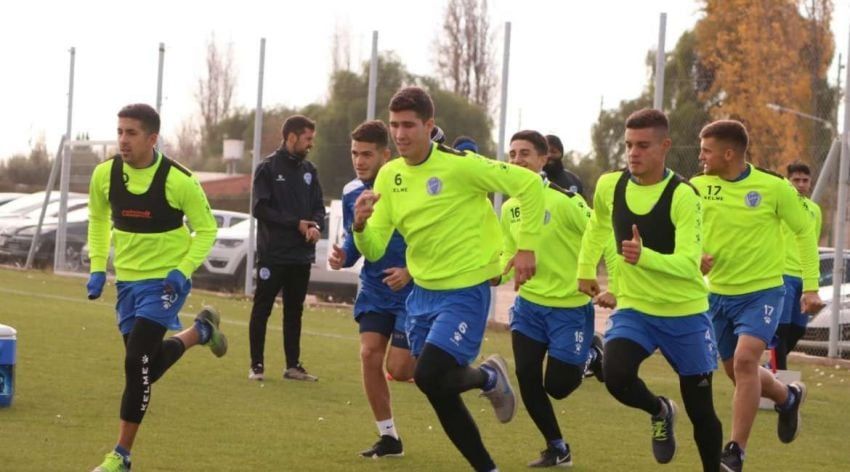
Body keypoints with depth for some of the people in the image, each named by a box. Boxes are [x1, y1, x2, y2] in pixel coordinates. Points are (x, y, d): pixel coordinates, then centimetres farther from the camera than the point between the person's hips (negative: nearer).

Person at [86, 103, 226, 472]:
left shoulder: (178, 180, -19)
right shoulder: (105, 174, -7)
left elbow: (206, 229, -7)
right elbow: (98, 220, 13)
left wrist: (183, 270, -20)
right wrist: (97, 267, 3)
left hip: (166, 279, -5)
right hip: (127, 278, 5)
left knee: (137, 363, -15)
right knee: (148, 364, 12)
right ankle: (201, 331, 44)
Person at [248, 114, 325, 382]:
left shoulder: (309, 170, 11)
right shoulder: (268, 168, -5)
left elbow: (318, 207, 11)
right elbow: (261, 209, -12)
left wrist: (315, 225, -11)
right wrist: (296, 224, -16)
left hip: (301, 256, 5)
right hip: (273, 254, -5)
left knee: (294, 311, 10)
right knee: (262, 310, -1)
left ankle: (293, 365, 14)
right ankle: (257, 365, 3)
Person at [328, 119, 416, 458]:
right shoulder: (351, 193, 0)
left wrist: (411, 271, -25)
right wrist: (343, 256, -10)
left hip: (411, 290, -5)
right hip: (374, 290, 5)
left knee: (398, 368, -10)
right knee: (369, 353, -8)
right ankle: (388, 438, 5)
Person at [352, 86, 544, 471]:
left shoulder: (459, 166, -18)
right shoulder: (389, 176, 0)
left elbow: (529, 184, -13)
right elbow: (374, 250, -2)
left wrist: (526, 247, -16)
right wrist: (360, 226, -23)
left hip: (465, 291, -6)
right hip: (423, 293, 6)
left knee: (429, 377, -19)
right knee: (439, 393, 8)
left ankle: (490, 378, 13)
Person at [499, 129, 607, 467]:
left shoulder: (565, 200, -17)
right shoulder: (510, 208, 2)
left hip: (570, 307, -5)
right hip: (529, 304, 5)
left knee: (557, 386, -3)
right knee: (527, 378, -4)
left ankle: (592, 356, 30)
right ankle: (557, 449, 16)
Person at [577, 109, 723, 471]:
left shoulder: (682, 195, -18)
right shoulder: (609, 186, -4)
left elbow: (688, 263, -27)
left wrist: (644, 257, -43)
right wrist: (586, 271, 26)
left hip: (685, 315, -3)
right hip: (633, 308, 3)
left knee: (699, 409, 5)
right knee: (615, 374, -25)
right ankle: (659, 411, 7)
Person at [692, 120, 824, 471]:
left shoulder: (774, 188, -13)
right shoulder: (698, 188, -6)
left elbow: (805, 232, -1)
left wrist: (811, 287, -4)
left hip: (762, 292, -5)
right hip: (718, 294, 5)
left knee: (745, 361, -22)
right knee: (737, 372, 14)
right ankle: (789, 397, 44)